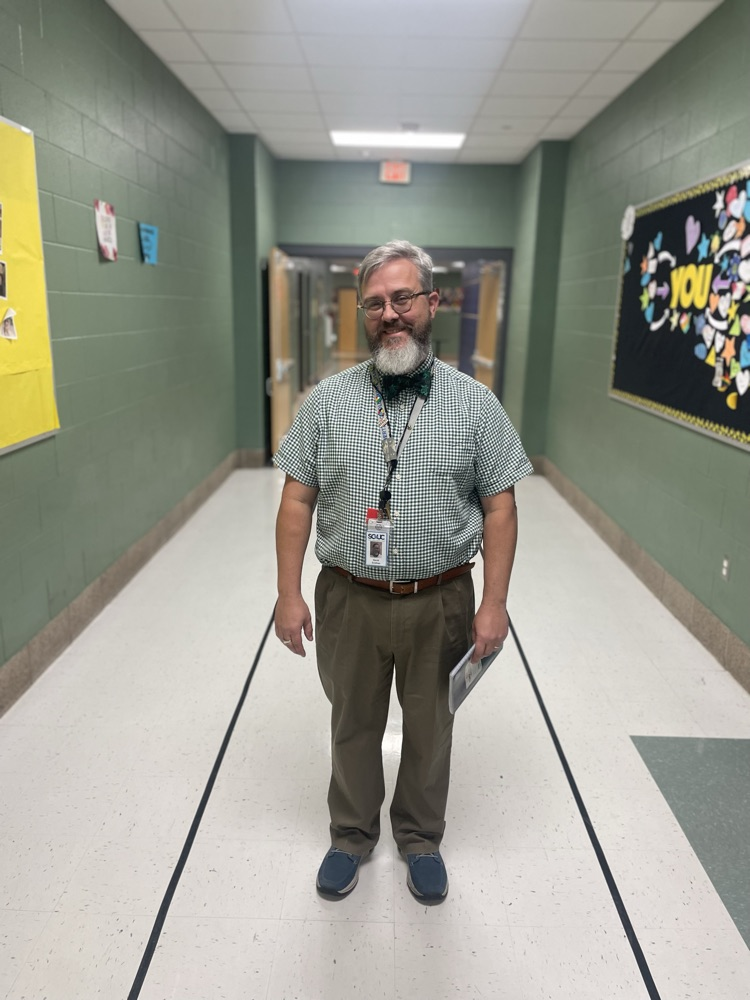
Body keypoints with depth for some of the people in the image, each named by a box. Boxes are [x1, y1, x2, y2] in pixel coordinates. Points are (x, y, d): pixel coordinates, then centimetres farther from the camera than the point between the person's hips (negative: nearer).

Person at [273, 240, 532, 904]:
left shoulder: (475, 403, -4)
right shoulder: (327, 400, -2)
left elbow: (499, 507, -3)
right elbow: (297, 501, -1)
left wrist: (495, 602, -8)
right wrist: (289, 594, -5)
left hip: (440, 601, 0)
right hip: (349, 599, 1)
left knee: (429, 726, 18)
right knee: (353, 723, 18)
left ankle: (420, 838, 44)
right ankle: (352, 835, 44)